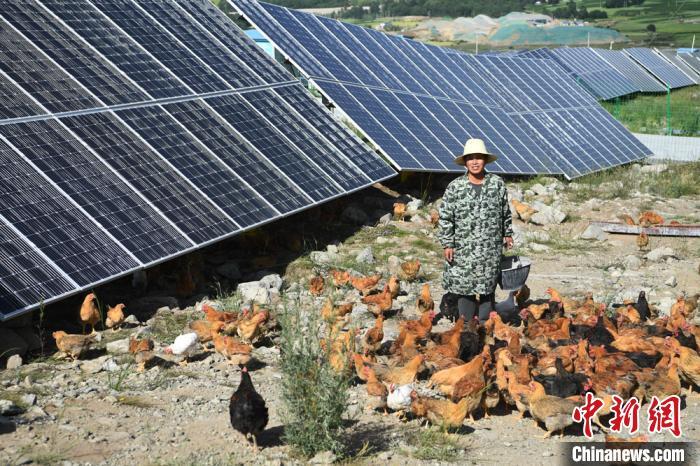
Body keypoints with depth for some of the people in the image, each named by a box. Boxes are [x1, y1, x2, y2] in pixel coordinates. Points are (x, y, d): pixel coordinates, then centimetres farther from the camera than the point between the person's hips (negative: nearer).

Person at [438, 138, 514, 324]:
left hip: (490, 249, 1)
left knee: (488, 287, 7)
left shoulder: (497, 183, 2)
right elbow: (445, 217, -2)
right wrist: (447, 244, -5)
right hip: (463, 249, -1)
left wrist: (507, 233, 18)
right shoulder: (455, 187, -4)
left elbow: (505, 211, 14)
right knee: (464, 287, 4)